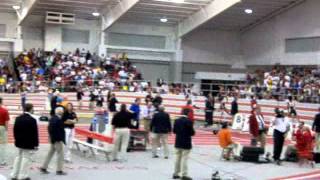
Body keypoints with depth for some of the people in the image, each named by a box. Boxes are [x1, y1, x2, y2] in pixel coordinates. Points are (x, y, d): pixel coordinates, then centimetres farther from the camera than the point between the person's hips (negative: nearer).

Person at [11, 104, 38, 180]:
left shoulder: (18, 118, 5)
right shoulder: (32, 120, -17)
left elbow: (15, 130, 10)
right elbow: (35, 133, -15)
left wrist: (17, 139, 18)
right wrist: (36, 144, -10)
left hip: (19, 142, 7)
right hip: (29, 143, -7)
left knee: (19, 157, 15)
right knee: (26, 158, -1)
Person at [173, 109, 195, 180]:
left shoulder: (177, 121, 2)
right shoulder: (188, 121, -16)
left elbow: (174, 131, 7)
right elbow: (192, 133, -15)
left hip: (178, 143, 6)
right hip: (186, 143, -6)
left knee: (178, 158, 14)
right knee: (184, 159, -3)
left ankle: (176, 173, 19)